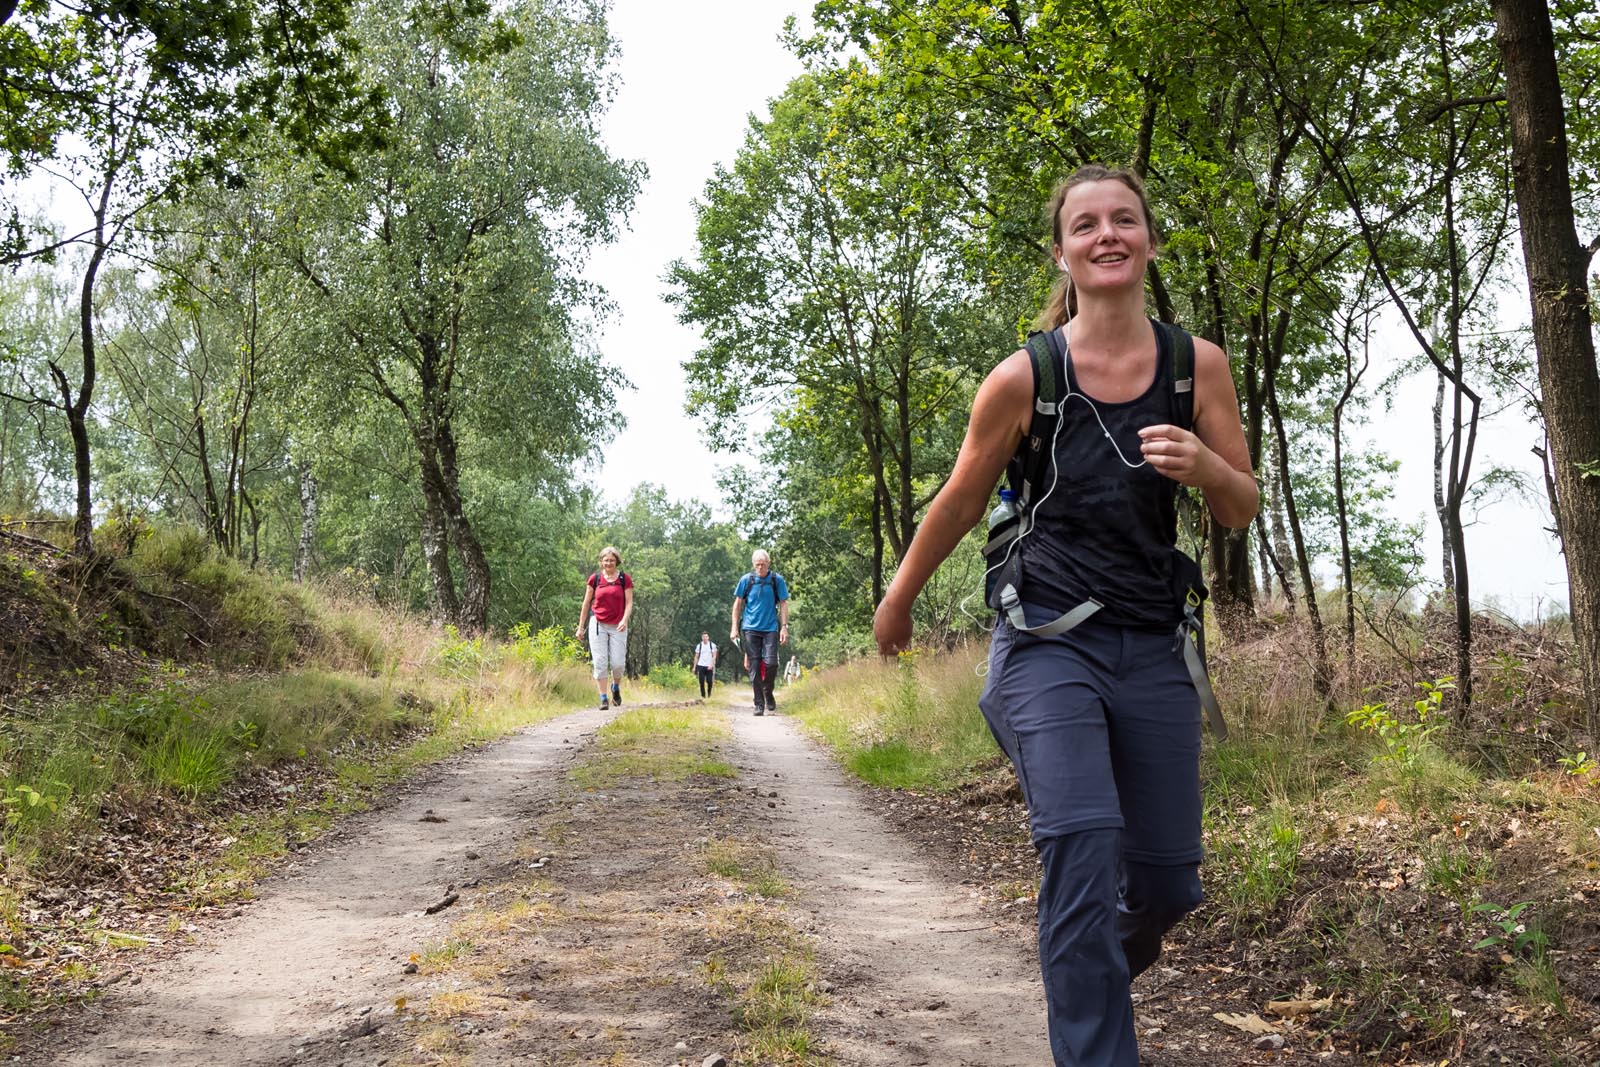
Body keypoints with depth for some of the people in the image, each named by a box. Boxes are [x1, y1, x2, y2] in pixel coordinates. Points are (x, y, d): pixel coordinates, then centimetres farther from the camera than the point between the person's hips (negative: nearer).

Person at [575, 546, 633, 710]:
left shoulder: (625, 579, 1)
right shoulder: (594, 578, 4)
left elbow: (629, 603, -1)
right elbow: (586, 603, 9)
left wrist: (625, 620, -19)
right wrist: (580, 627, 9)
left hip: (617, 627, 0)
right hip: (598, 624, 1)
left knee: (618, 663, -4)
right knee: (600, 662, -3)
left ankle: (616, 687, 27)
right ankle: (603, 698, 2)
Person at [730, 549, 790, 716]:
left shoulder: (777, 580, 0)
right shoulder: (746, 580, 1)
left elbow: (783, 604, 4)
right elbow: (738, 604, 8)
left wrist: (784, 627, -3)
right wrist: (734, 628, 3)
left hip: (771, 628, -1)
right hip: (751, 628, 1)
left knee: (770, 663, -12)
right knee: (754, 666, 0)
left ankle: (768, 693, 15)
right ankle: (759, 704, 6)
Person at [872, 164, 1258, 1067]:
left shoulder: (1198, 365, 1)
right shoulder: (1023, 379, -7)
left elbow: (1243, 512, 6)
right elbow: (960, 504, 7)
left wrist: (1205, 466, -17)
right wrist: (899, 601, 20)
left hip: (1154, 648, 3)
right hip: (1050, 643, -3)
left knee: (1168, 881, 8)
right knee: (1082, 847, -20)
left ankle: (1094, 972, 41)